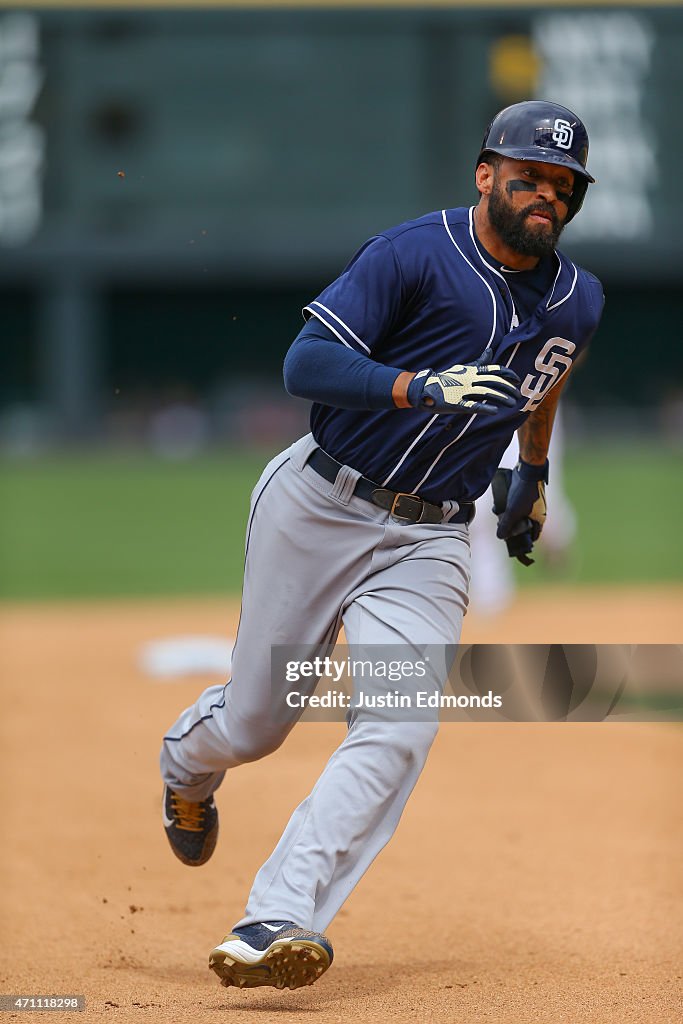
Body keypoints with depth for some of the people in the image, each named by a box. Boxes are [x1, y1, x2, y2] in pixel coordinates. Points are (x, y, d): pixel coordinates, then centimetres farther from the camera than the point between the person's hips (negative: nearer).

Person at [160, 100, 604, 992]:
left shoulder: (578, 301, 4)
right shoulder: (416, 254, -13)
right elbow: (308, 363, -22)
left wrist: (534, 469, 38)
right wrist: (422, 388, -34)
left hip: (427, 542, 3)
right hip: (318, 509, -3)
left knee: (398, 731, -20)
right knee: (255, 723, 7)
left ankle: (276, 923, -24)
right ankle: (188, 758, 46)